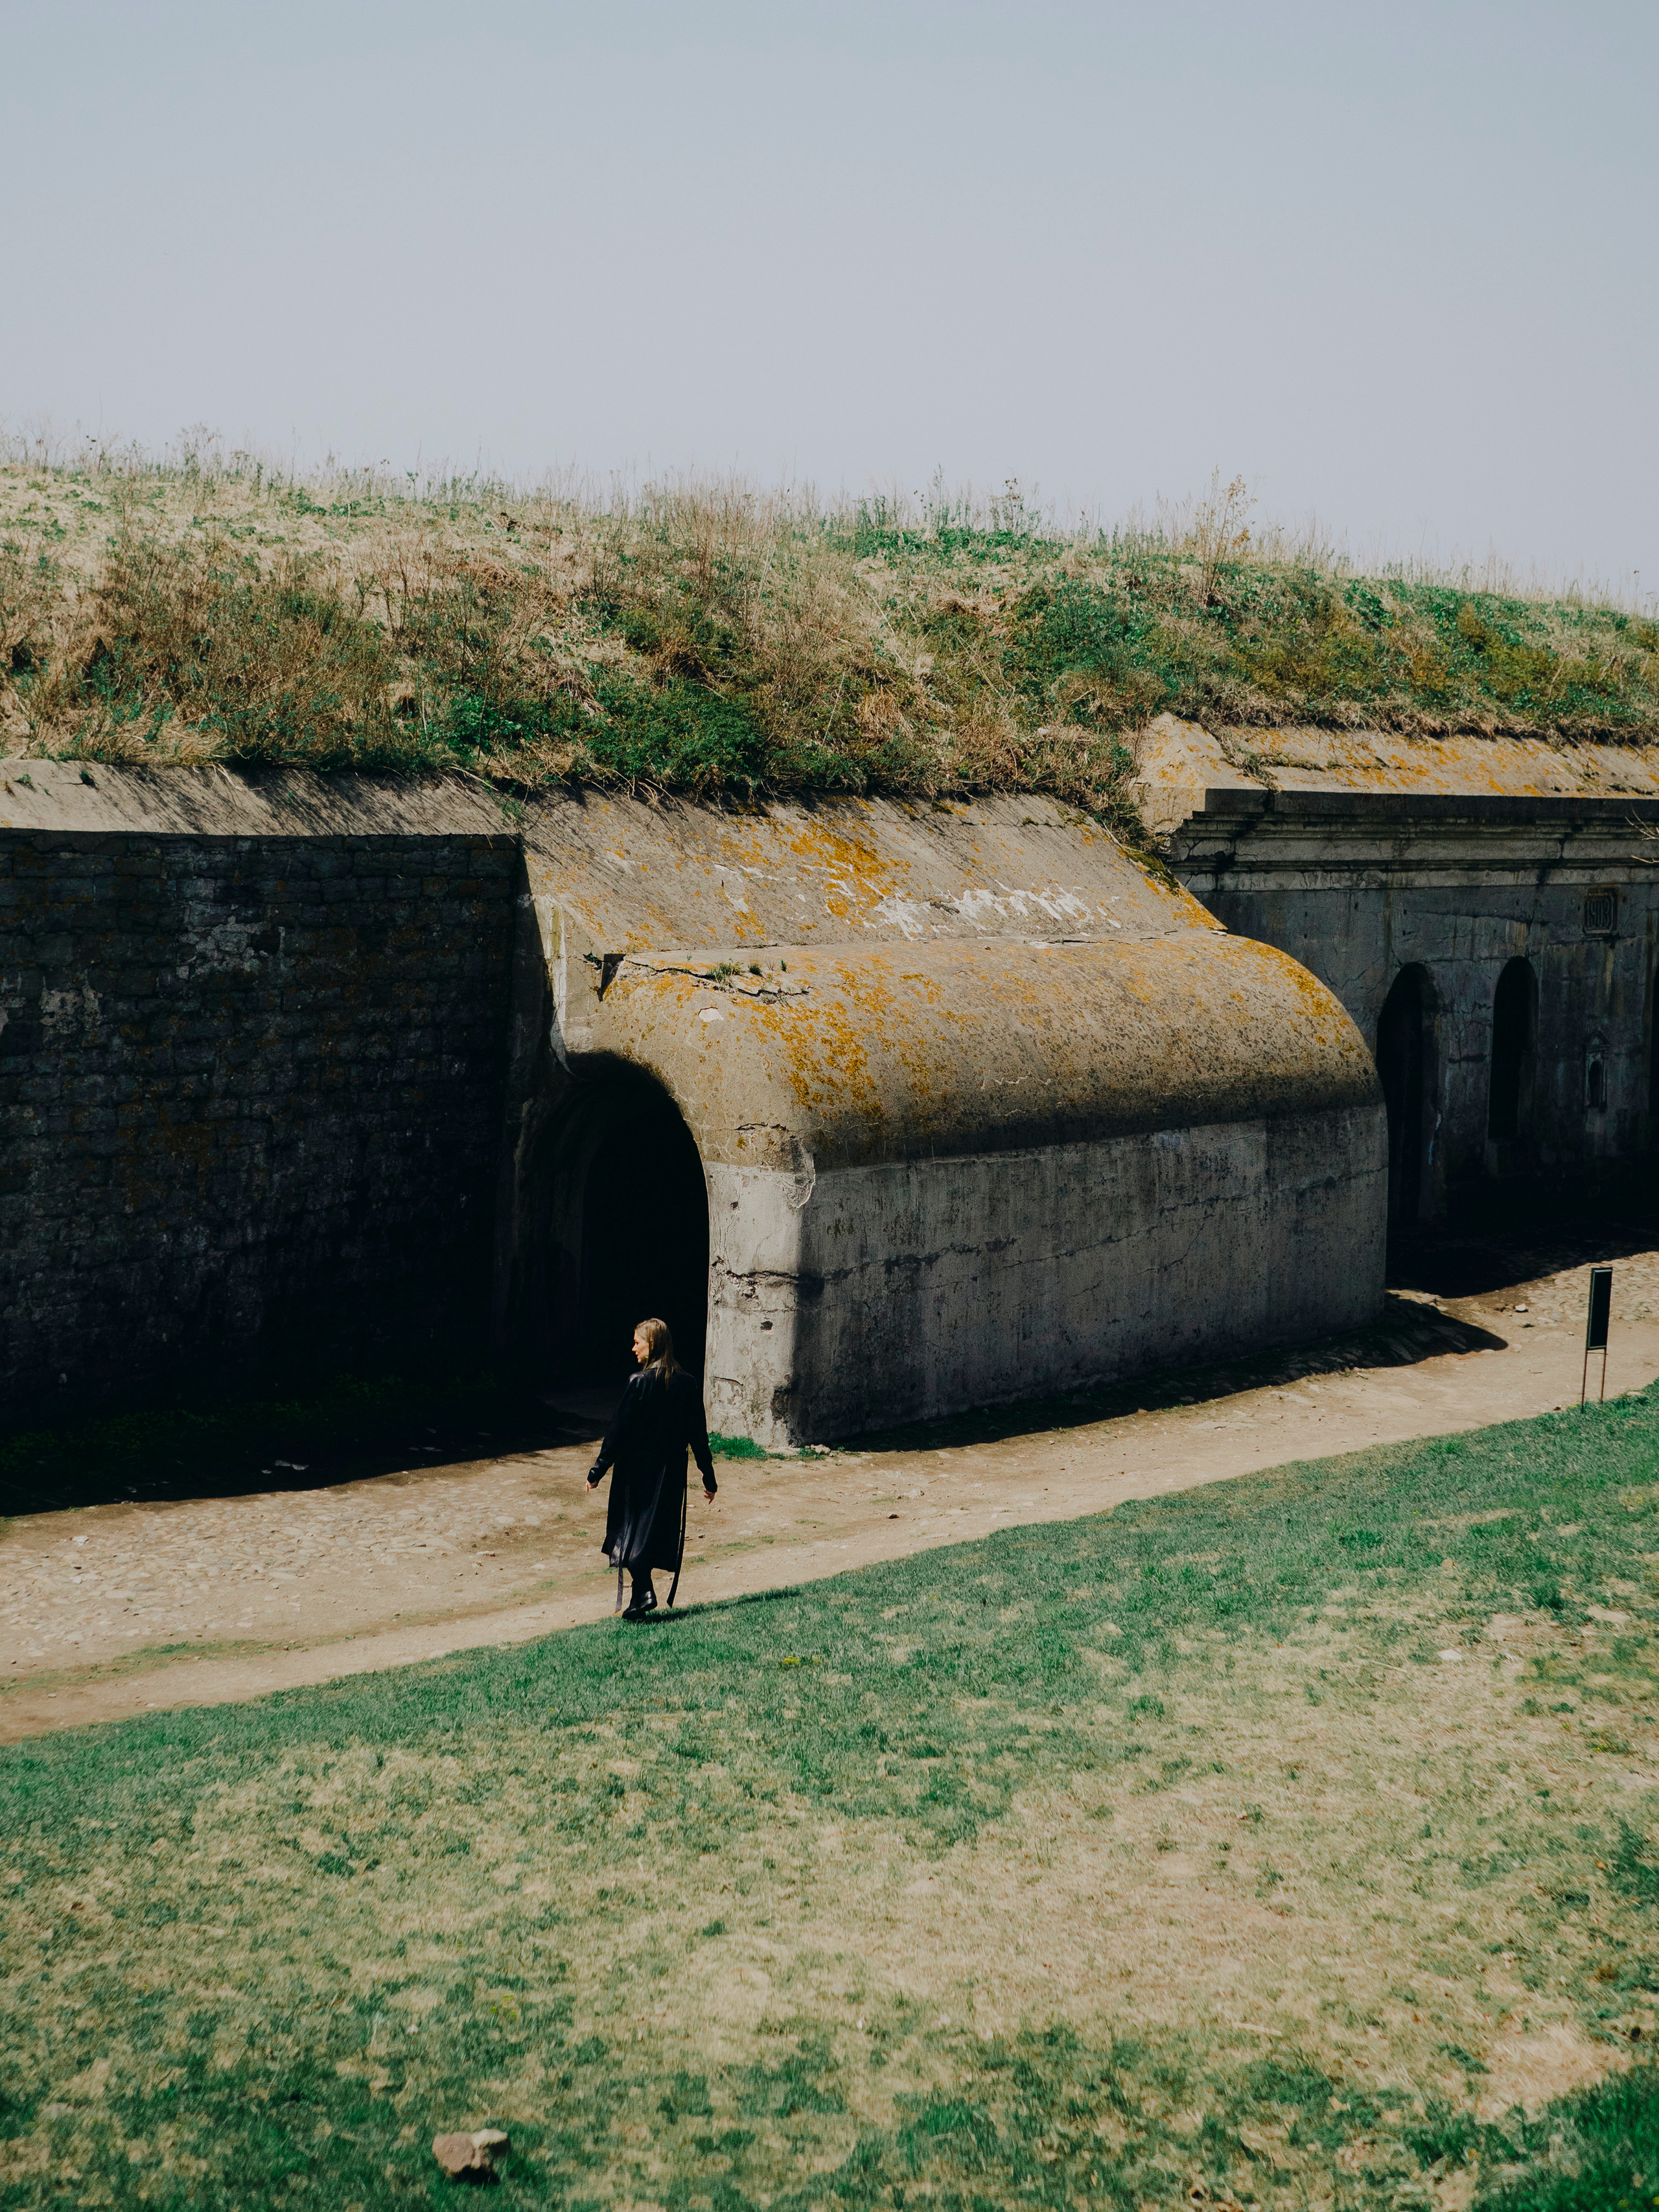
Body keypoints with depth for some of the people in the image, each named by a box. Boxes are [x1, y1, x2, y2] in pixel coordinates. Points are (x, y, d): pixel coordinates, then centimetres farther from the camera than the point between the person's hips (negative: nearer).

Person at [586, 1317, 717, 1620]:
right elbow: (698, 1435, 5)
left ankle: (643, 1593, -8)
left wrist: (597, 1470, -8)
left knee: (633, 1529, 4)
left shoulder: (640, 1382, -15)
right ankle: (644, 1592, 18)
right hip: (672, 1472, 5)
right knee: (658, 1527, 15)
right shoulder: (686, 1383, 1)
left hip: (638, 1468, -5)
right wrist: (709, 1478, 12)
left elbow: (619, 1431, -14)